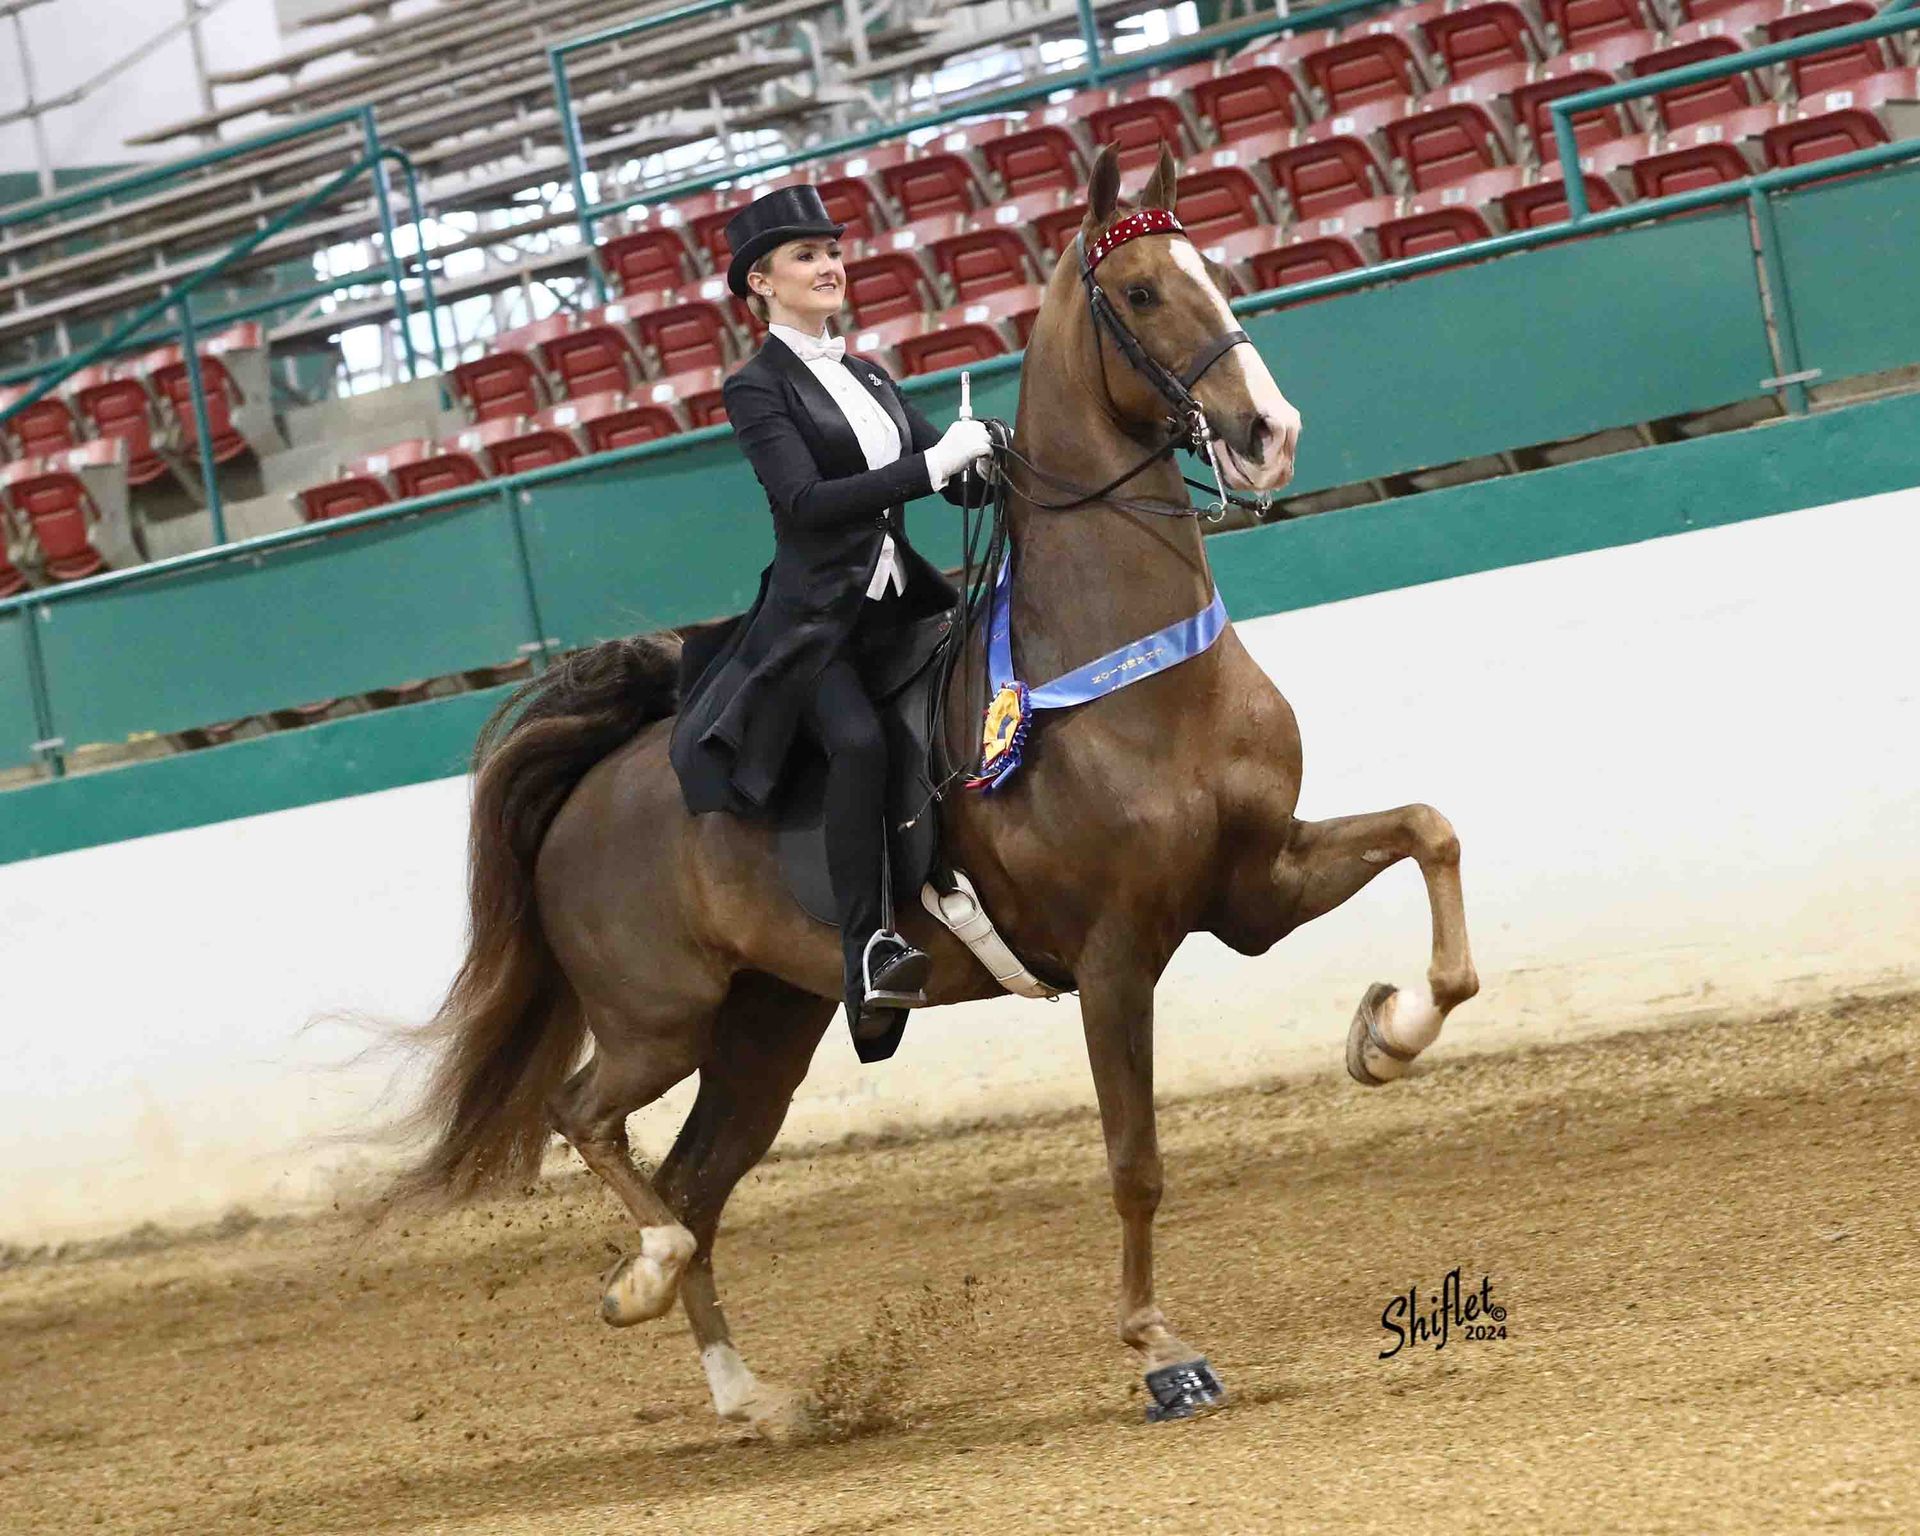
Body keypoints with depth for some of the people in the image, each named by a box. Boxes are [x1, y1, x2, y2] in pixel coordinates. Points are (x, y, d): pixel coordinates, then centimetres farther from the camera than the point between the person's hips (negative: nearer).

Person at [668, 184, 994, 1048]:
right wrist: (932, 466, -22)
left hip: (895, 602, 8)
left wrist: (980, 462, -7)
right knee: (859, 740, -32)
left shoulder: (868, 377, 18)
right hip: (814, 617, -8)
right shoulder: (758, 388, -2)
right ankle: (868, 954, -35)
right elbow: (805, 499, -17)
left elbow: (949, 477, 16)